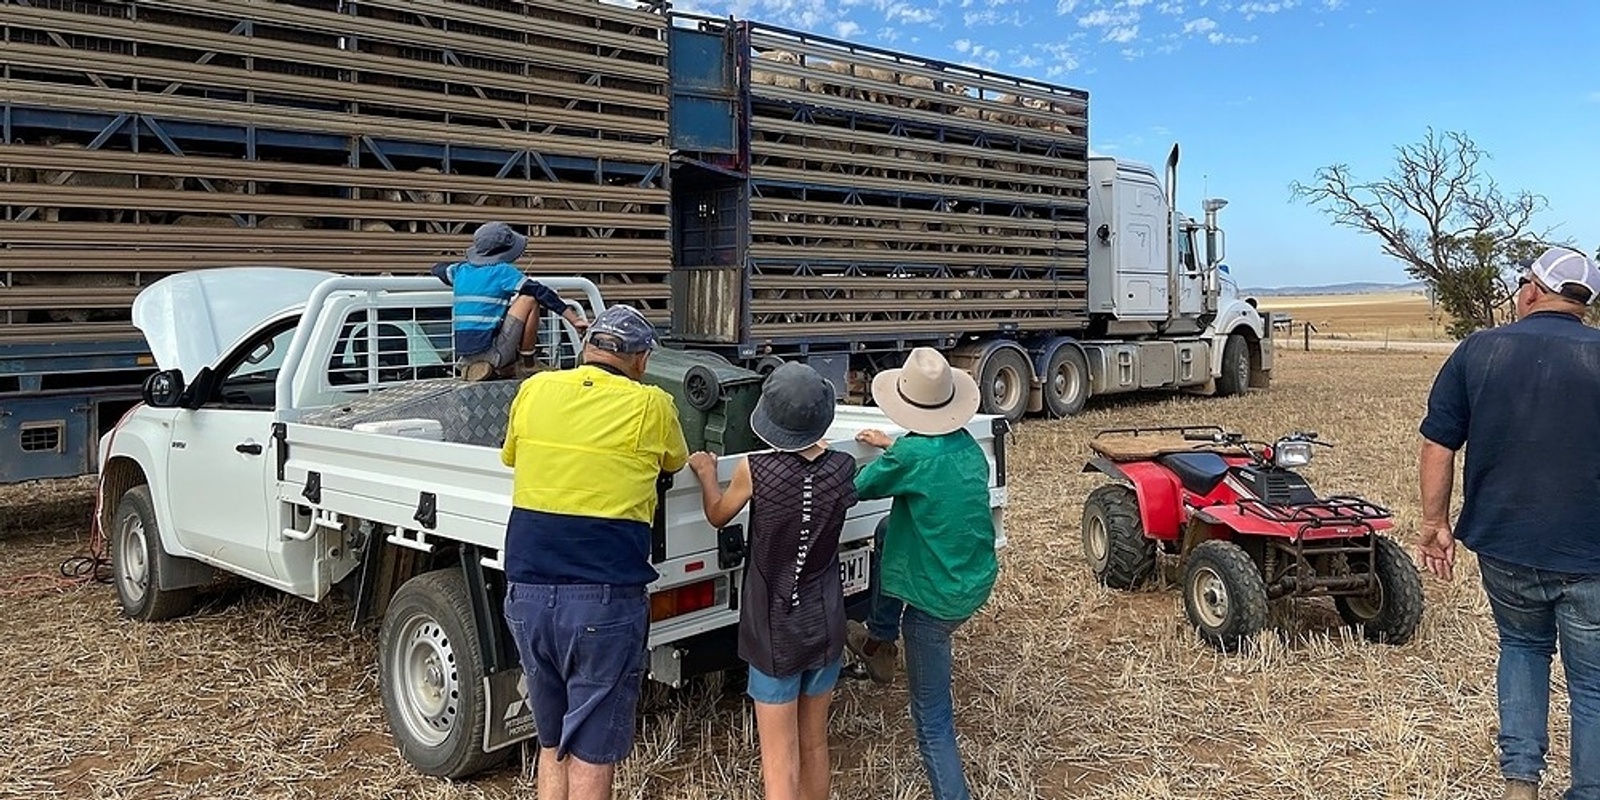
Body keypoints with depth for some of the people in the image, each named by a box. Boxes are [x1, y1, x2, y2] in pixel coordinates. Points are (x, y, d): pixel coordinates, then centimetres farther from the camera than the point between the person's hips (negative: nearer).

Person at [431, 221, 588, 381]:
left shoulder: (462, 270, 11)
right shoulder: (503, 271, -6)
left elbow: (438, 269, 33)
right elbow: (541, 292, -11)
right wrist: (574, 319, -12)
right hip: (492, 354, -7)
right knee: (530, 298, -3)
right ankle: (528, 366, 1)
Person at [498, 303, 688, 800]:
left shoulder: (534, 391, 6)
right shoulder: (650, 406, -3)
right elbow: (677, 464, 17)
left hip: (527, 593, 4)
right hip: (604, 599, -4)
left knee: (552, 745, 19)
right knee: (592, 756, 5)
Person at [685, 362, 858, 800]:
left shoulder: (754, 470, -17)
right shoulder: (841, 468, -9)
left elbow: (718, 514, 3)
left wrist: (706, 473, 20)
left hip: (775, 632, -3)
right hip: (824, 628, 3)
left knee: (780, 763, 3)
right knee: (815, 747, 20)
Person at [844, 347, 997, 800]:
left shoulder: (912, 454, -22)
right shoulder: (968, 446, -1)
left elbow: (857, 490, -5)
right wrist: (891, 447, 28)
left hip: (938, 600, -7)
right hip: (978, 582, 7)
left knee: (933, 719, 6)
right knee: (890, 533, 25)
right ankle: (880, 644, 35)